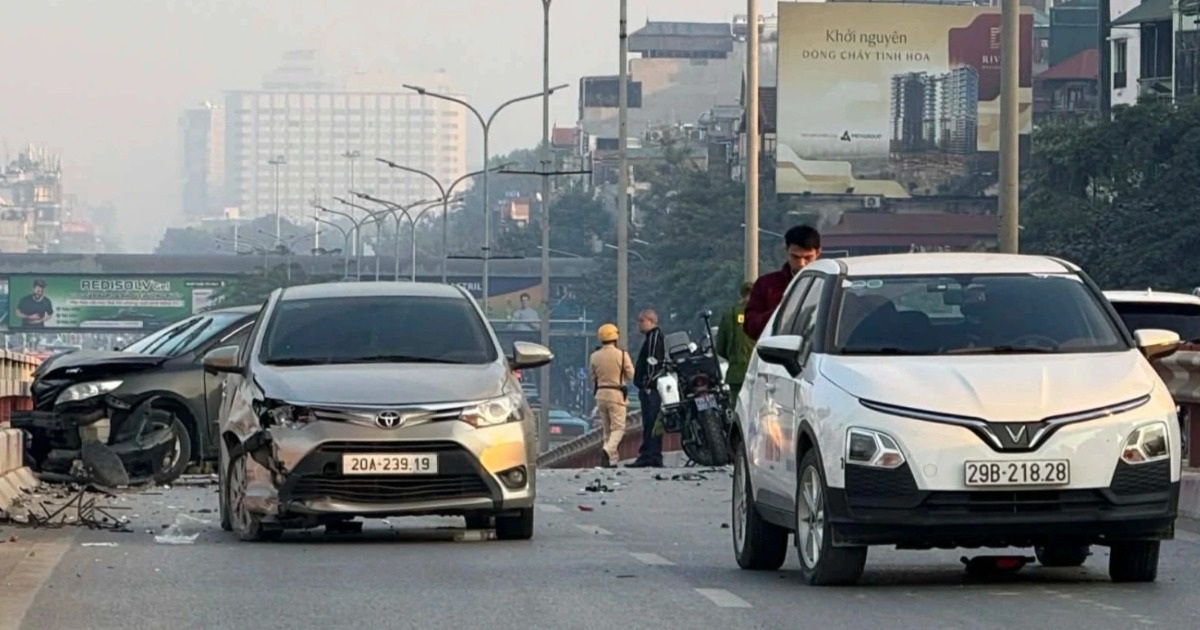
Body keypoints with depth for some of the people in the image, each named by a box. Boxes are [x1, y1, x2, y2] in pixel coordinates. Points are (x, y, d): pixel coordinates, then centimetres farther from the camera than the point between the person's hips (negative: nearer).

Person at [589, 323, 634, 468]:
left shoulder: (594, 357, 1)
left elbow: (593, 377, 9)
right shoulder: (622, 355, -10)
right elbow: (631, 375, -3)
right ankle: (609, 450, -27)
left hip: (601, 394, 4)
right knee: (618, 427, -3)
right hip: (617, 393, -4)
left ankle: (612, 460, 11)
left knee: (606, 428, 13)